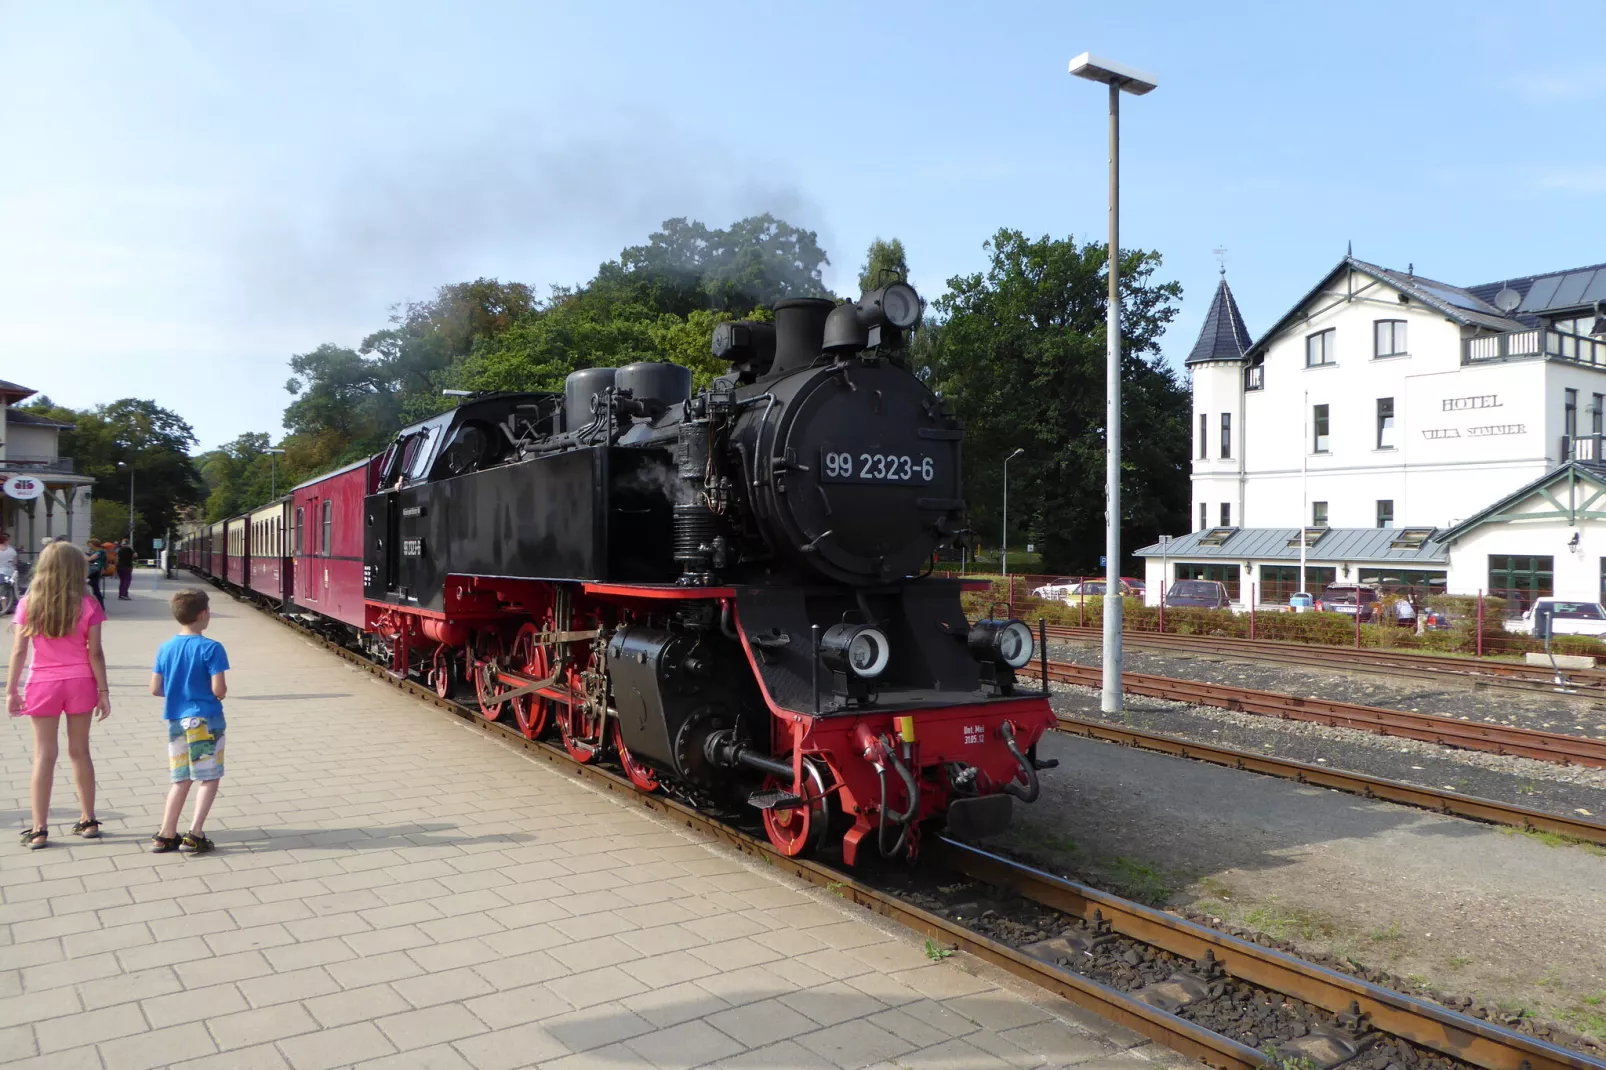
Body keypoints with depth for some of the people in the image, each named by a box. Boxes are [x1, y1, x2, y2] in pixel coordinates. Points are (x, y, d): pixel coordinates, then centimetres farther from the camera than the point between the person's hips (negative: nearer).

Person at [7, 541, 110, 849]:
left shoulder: (28, 604, -5)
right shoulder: (87, 606, -7)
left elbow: (19, 652, -4)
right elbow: (95, 653, -7)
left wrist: (11, 690, 3)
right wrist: (103, 691, 0)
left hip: (43, 685, 0)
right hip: (80, 683, 0)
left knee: (44, 755, 4)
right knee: (80, 751, 11)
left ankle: (39, 829, 7)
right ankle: (88, 820, 18)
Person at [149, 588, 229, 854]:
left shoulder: (165, 649, 3)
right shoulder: (211, 648, -14)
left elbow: (155, 689, 5)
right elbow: (219, 690, -19)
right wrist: (222, 692, 4)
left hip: (176, 720, 6)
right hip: (205, 720, -6)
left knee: (181, 779, 16)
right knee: (209, 778, 5)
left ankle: (167, 835, 16)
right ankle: (195, 834, -1)